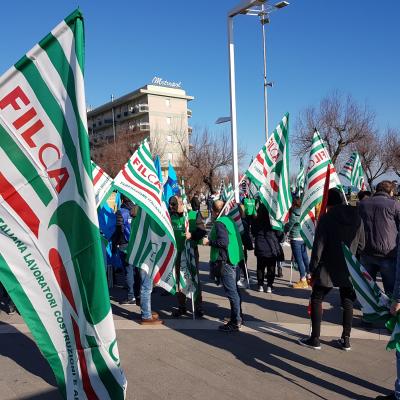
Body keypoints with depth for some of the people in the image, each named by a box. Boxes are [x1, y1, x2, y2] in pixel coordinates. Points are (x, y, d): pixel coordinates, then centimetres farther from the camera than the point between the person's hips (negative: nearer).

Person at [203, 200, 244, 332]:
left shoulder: (219, 223, -13)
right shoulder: (230, 220, 14)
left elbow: (223, 242, -24)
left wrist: (209, 242, -10)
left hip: (225, 262, -9)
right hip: (235, 260, 9)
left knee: (231, 292, -5)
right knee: (235, 290, 17)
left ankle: (235, 323, 0)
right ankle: (238, 317, 28)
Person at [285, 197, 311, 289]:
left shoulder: (294, 214, -15)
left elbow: (289, 226, -10)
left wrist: (285, 231, 11)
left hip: (295, 239, -7)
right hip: (303, 238, 7)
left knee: (299, 259, -3)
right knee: (305, 258, 15)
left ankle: (303, 281, -1)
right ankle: (309, 276, 26)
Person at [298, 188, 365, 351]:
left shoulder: (326, 218, -12)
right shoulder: (357, 218, 2)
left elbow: (318, 246, -12)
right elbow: (361, 245, 7)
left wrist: (313, 268, -5)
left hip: (328, 269, -4)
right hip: (349, 269, 5)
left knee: (316, 300, 9)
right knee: (347, 302, 17)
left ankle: (315, 339, 11)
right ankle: (346, 339, 22)